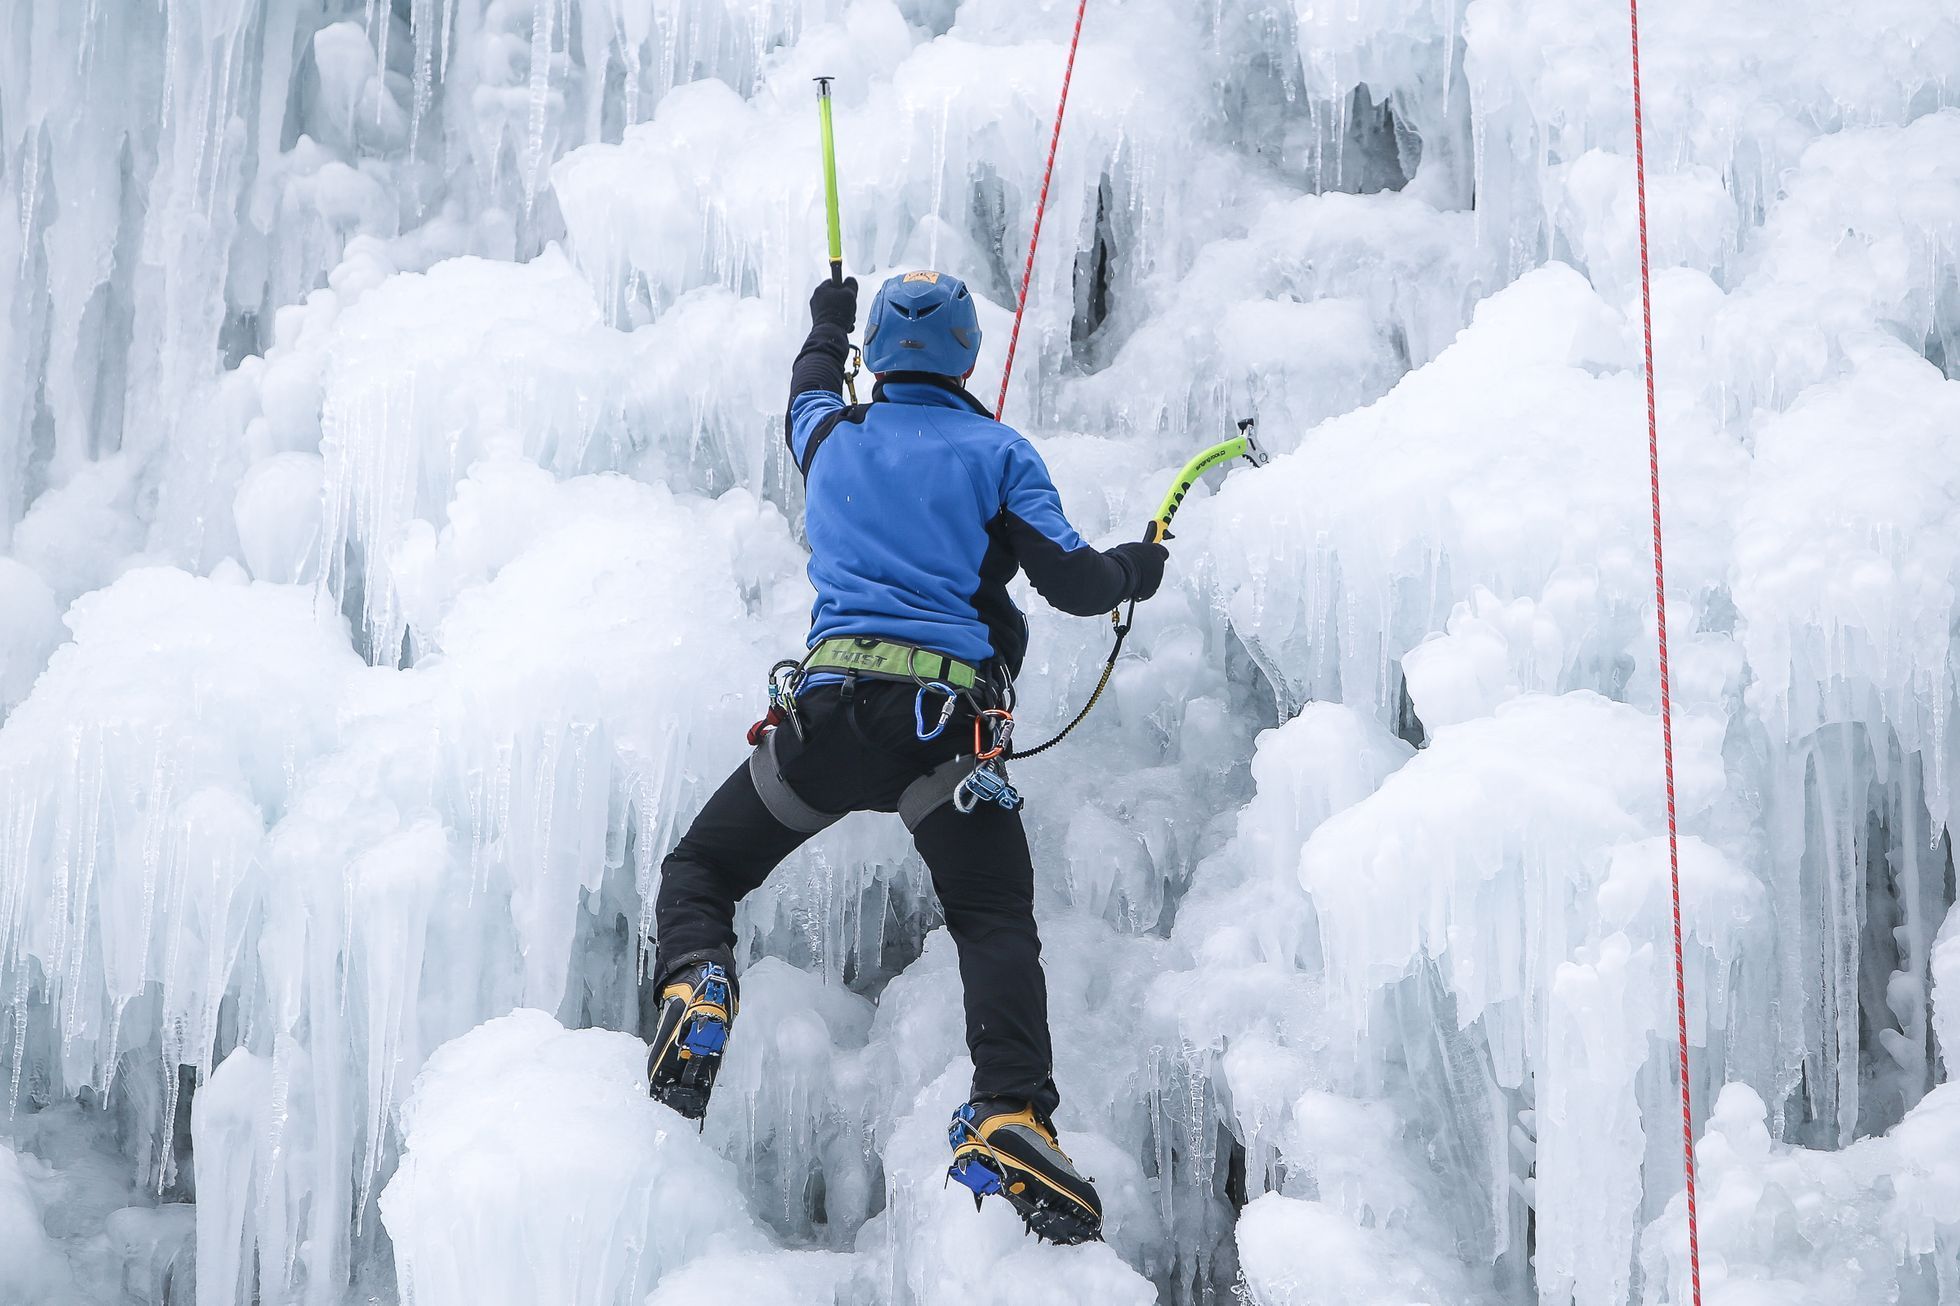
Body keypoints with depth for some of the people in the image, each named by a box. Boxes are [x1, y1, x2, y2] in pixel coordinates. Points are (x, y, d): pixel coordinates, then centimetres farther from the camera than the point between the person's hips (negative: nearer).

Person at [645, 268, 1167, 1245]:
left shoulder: (834, 439, 18)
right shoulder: (996, 451, 10)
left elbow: (809, 393, 44)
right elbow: (1072, 584, 6)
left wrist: (828, 323, 64)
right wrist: (1133, 571, 28)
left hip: (828, 703, 2)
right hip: (949, 714, -2)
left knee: (699, 870, 16)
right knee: (996, 923, 0)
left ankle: (693, 983, -16)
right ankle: (1008, 1115, -23)